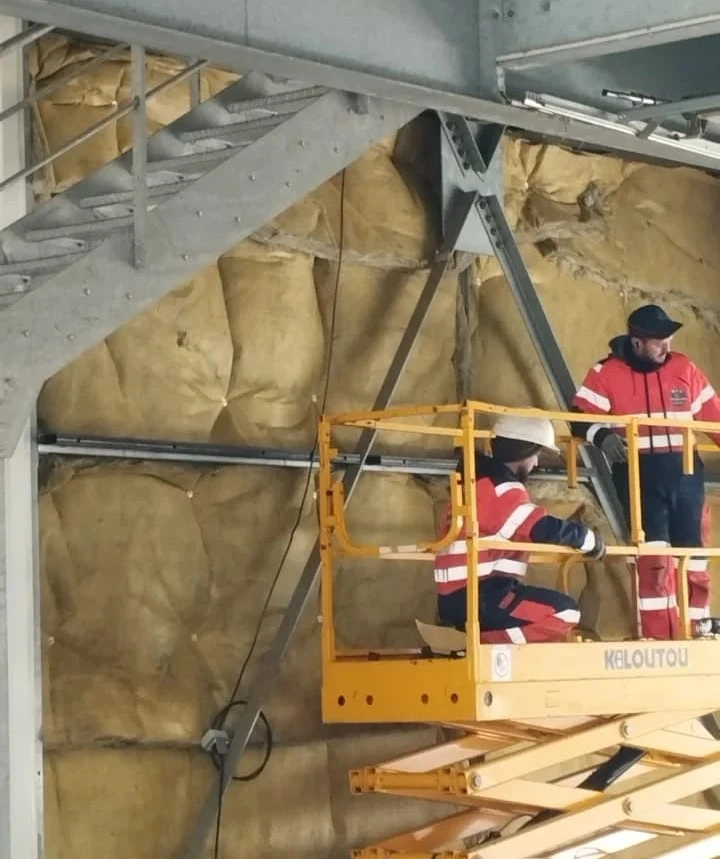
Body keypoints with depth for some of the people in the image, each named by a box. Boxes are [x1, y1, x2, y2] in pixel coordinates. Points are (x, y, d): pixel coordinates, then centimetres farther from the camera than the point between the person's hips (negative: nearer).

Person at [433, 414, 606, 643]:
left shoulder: (480, 480, 20)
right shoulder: (500, 487, -11)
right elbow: (545, 528, -18)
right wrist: (591, 540, -3)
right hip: (476, 599, -10)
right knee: (565, 611, -15)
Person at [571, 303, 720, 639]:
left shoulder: (684, 368, 9)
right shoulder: (607, 373, -1)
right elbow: (579, 418, -5)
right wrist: (601, 435, -24)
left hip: (684, 471, 4)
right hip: (639, 472, -4)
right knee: (654, 554, -13)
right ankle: (660, 636, -9)